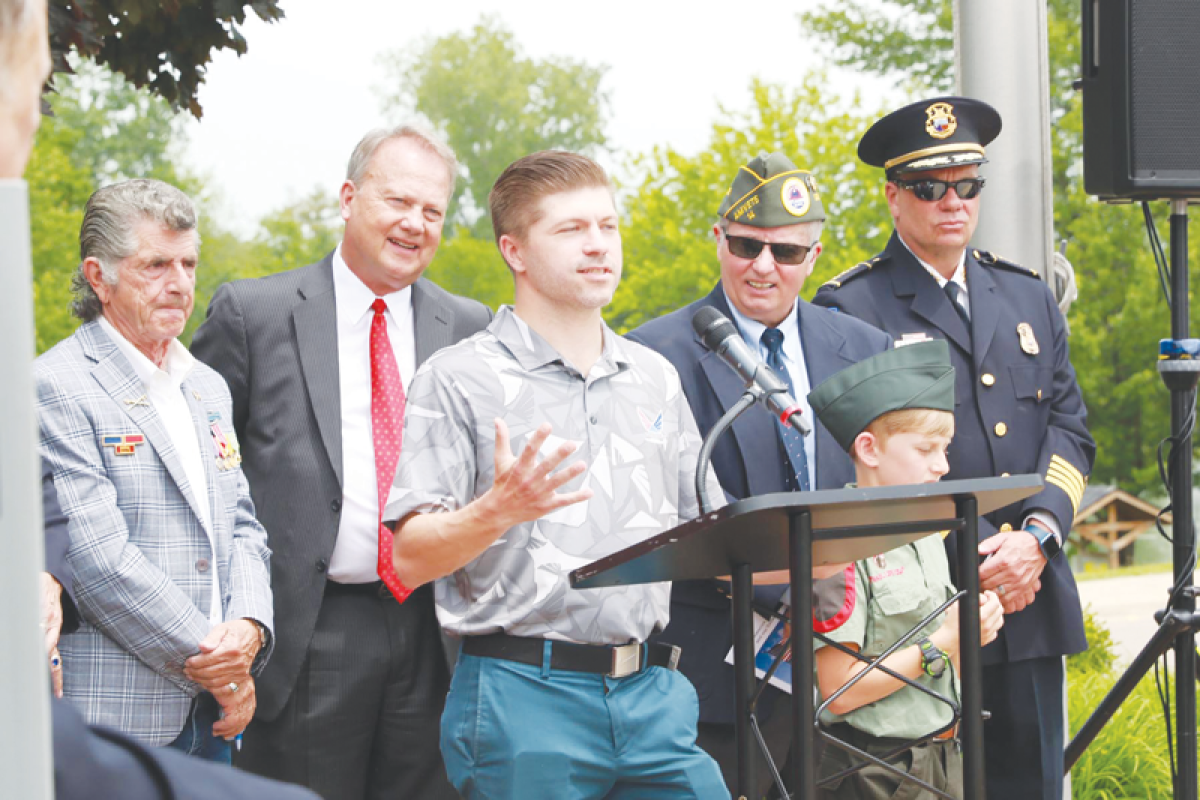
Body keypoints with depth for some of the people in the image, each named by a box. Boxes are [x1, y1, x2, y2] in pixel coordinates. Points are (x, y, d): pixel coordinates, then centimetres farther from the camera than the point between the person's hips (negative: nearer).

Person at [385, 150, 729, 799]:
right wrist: (497, 510, -25)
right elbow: (407, 562, -7)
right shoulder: (458, 380, -2)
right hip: (523, 694, -5)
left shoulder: (655, 378, 16)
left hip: (652, 694, 5)